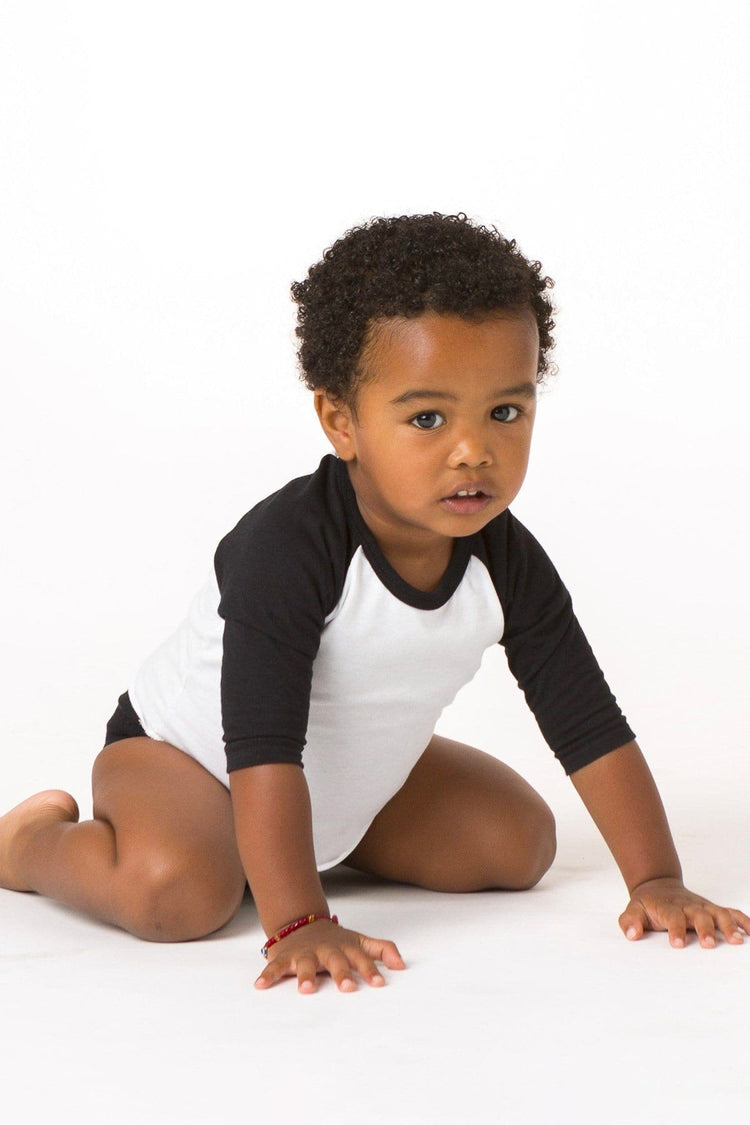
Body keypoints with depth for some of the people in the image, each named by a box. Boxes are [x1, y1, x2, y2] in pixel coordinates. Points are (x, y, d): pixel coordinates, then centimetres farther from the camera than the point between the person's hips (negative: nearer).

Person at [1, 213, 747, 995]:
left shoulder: (508, 564, -17)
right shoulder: (285, 551, -36)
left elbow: (591, 727, -11)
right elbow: (263, 750, -40)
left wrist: (657, 880, -17)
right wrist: (297, 924, -45)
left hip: (355, 775, 7)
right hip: (182, 752, -6)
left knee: (519, 841, 1)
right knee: (177, 890, -33)